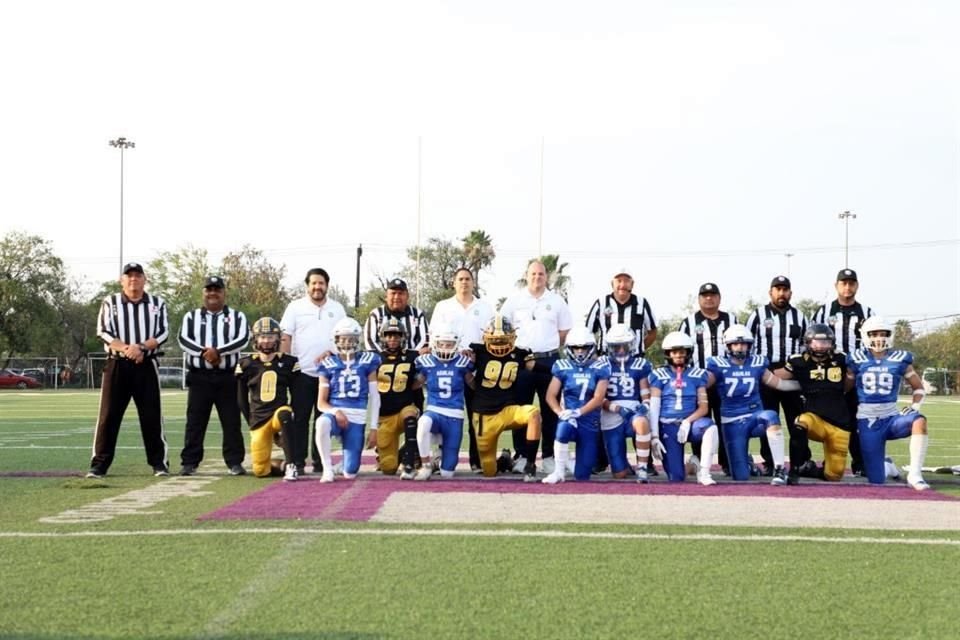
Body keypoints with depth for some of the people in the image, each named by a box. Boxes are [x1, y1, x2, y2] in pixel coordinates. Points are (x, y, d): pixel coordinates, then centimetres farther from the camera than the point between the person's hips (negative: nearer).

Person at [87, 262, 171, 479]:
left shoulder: (157, 304, 10)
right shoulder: (110, 302, 7)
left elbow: (163, 332, 0)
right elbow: (104, 332, -4)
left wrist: (141, 347, -16)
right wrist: (126, 349, -19)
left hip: (146, 365, 1)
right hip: (117, 365, -1)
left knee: (152, 416, 2)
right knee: (108, 416, -2)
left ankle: (159, 463, 8)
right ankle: (99, 465, 0)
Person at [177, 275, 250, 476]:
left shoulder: (237, 316, 8)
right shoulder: (191, 316, 10)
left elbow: (243, 339, -9)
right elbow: (183, 340, -5)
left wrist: (218, 351, -21)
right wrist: (204, 352, -20)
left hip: (227, 377, 0)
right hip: (199, 377, 0)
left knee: (232, 421, 1)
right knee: (195, 421, 0)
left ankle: (235, 462, 6)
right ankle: (189, 462, 3)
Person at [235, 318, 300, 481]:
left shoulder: (288, 363, 1)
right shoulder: (247, 364, 3)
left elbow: (296, 394, 6)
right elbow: (241, 399, 8)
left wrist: (292, 415, -4)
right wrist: (251, 422, 4)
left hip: (280, 412, -2)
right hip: (258, 418, 2)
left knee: (284, 415, -40)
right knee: (261, 471, -4)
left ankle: (290, 465, -33)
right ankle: (281, 464, 31)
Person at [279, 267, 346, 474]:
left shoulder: (337, 309, 12)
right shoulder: (296, 307, 5)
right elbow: (285, 338, 1)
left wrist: (331, 352, -9)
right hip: (302, 372, -2)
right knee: (300, 419, -3)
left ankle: (320, 462, 10)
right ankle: (298, 462, 0)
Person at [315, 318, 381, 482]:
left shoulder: (367, 362, 4)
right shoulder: (329, 365, 4)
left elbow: (375, 397, 7)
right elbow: (321, 403, 4)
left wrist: (373, 427, 2)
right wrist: (335, 412, -17)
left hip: (356, 420, 0)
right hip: (335, 413, 0)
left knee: (350, 473, -8)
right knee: (322, 423, -41)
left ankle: (348, 465, 32)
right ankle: (327, 469, -23)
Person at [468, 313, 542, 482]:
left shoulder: (519, 354, 0)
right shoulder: (479, 352, -5)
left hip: (509, 410, 1)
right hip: (484, 415, -1)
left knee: (533, 413, -34)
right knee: (489, 472, 2)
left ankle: (529, 464, -23)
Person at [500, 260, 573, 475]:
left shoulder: (556, 301, 8)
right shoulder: (515, 300, 6)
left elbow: (565, 330, 12)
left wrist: (551, 349, 5)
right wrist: (519, 347, 3)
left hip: (549, 361, 1)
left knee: (550, 410, 2)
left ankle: (549, 456, 7)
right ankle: (521, 455, 6)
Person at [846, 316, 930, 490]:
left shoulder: (899, 360, 2)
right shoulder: (857, 360, 1)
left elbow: (918, 387, 15)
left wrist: (914, 407, -1)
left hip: (891, 418, 0)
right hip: (867, 422, 0)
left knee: (919, 421, -35)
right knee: (876, 480, -4)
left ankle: (915, 474, -31)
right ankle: (885, 466, 35)